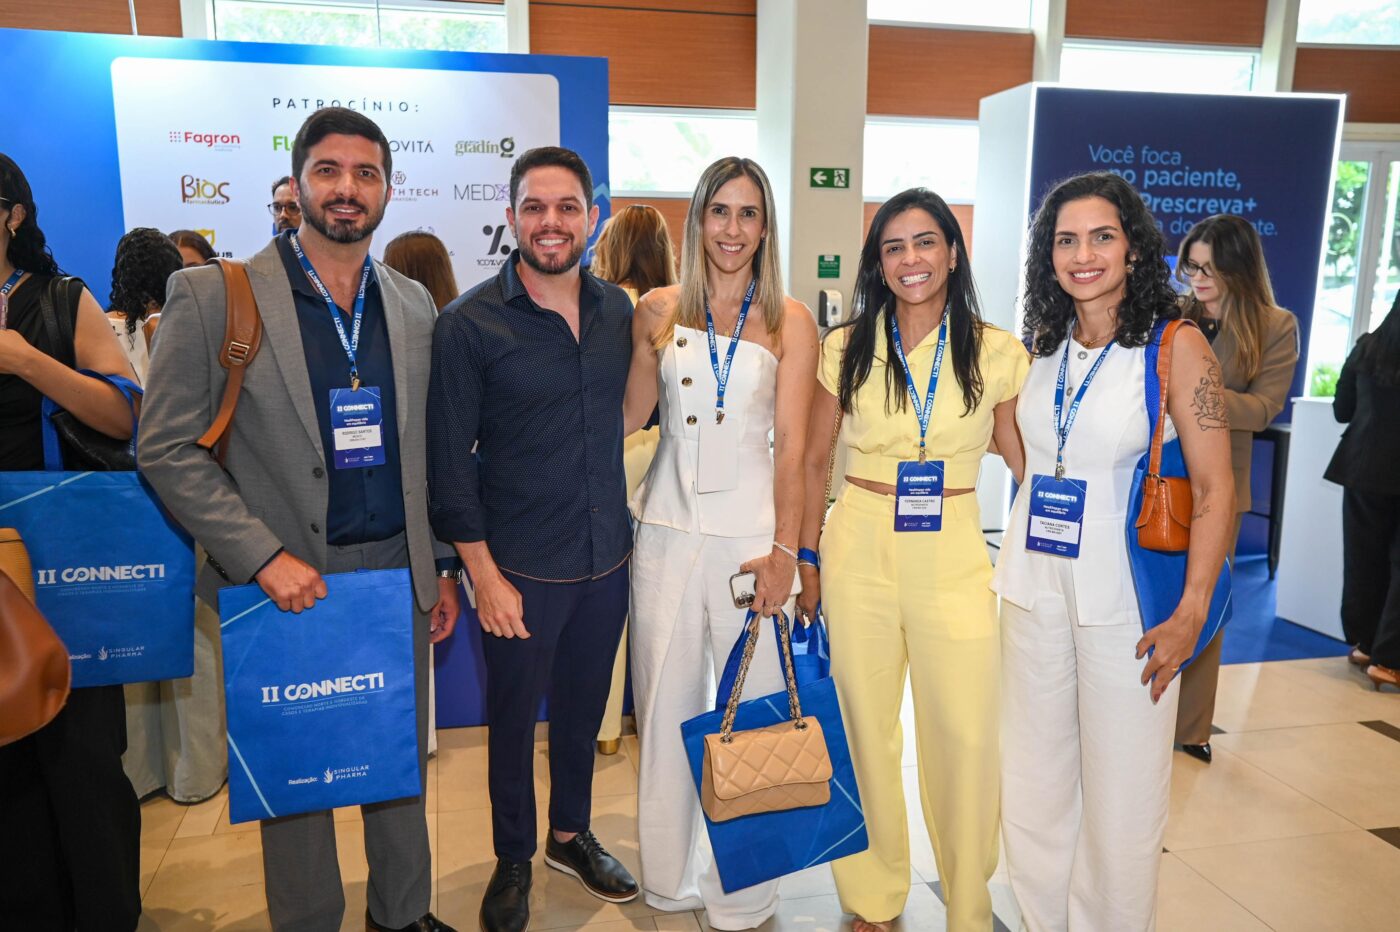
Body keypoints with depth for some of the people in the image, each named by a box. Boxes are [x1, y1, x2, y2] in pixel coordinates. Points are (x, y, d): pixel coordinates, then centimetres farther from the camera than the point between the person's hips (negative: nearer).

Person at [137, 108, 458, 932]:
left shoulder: (414, 305, 7)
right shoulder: (213, 295, -6)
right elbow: (167, 448, -8)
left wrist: (444, 568, 8)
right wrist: (265, 557, -16)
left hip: (399, 573, 4)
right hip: (289, 582, -3)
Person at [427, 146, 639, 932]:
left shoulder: (619, 310, 2)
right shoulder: (469, 324, -11)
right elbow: (450, 460, -10)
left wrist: (627, 530, 7)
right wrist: (484, 574, -12)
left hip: (607, 559, 4)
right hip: (522, 569, -4)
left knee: (583, 709, 20)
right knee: (514, 719, 13)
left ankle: (571, 835, 43)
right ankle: (514, 860, 37)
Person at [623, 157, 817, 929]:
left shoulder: (789, 321, 1)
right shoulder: (656, 312, 6)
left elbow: (792, 444, -4)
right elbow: (629, 416, 12)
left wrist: (784, 551, -11)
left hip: (749, 531, -2)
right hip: (667, 526, 2)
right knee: (665, 702, 10)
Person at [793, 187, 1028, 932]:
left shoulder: (997, 354, -1)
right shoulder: (848, 348, 2)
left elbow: (1027, 464, 5)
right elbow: (815, 458, 7)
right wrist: (807, 555, 5)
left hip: (955, 555, -1)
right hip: (859, 548, 1)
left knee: (965, 734, 2)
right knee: (864, 724, 11)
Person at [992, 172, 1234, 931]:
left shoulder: (1177, 346, -9)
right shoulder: (1041, 345, 6)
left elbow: (1216, 489, -10)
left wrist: (1192, 613, -14)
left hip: (1126, 596, -5)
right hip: (1035, 585, 5)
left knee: (1120, 792, 8)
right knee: (1032, 784, 15)